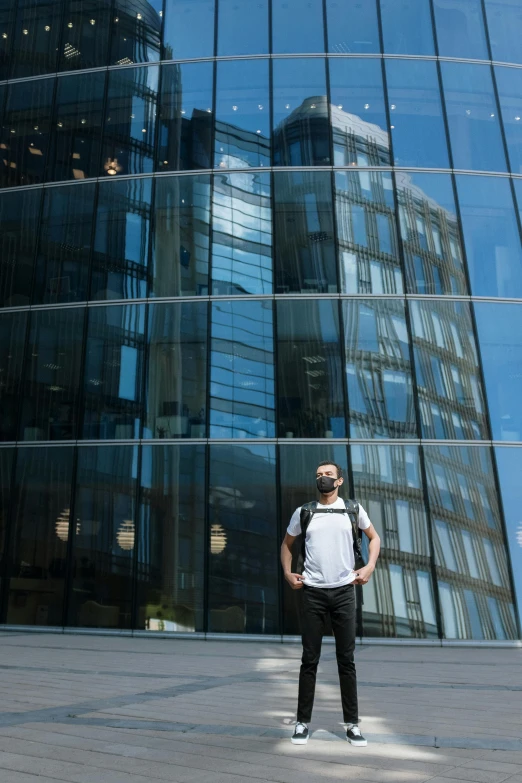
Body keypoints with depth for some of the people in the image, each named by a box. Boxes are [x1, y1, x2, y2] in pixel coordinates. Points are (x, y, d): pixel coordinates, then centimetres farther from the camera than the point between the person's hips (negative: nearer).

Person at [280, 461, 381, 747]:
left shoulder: (353, 509, 2)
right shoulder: (303, 512, 3)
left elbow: (374, 537, 15)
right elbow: (287, 544, 16)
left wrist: (369, 567, 1)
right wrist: (288, 573, 3)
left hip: (344, 591, 0)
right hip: (313, 592, 0)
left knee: (346, 658, 6)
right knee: (310, 659, 5)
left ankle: (352, 724, 17)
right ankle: (302, 722, 15)